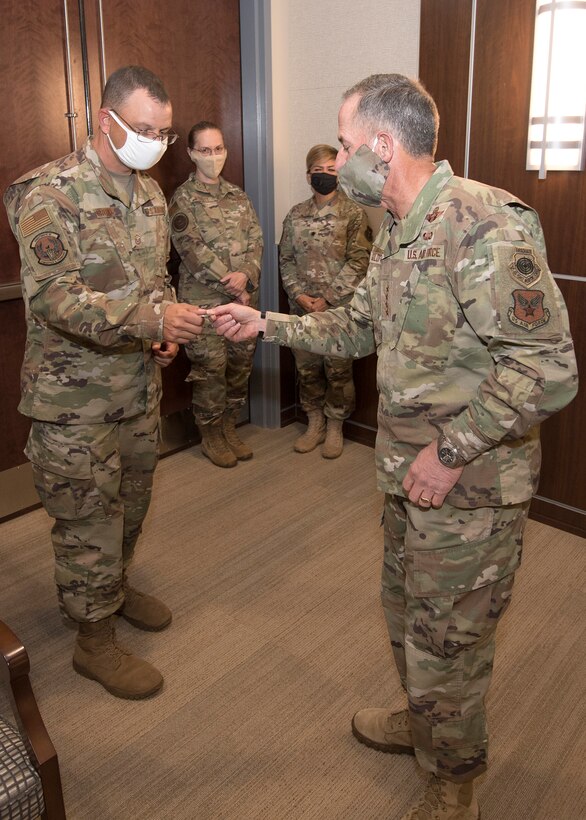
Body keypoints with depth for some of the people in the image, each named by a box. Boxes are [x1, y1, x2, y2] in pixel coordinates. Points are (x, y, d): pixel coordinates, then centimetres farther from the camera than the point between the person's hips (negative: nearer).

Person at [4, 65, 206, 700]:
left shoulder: (150, 193, 9)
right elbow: (53, 296, -25)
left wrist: (166, 331, 1)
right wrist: (152, 318, -32)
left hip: (140, 383, 7)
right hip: (75, 393, -7)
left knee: (131, 503, 20)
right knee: (89, 517, 4)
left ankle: (114, 586, 45)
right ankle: (95, 641, 22)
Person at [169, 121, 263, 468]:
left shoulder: (238, 194, 13)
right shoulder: (183, 199, -3)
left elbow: (256, 239, 5)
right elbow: (192, 248, -13)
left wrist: (246, 275, -14)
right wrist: (231, 285, -17)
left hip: (245, 296, 5)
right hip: (205, 300, -5)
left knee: (241, 366, 11)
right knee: (210, 370, 0)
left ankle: (230, 428, 26)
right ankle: (211, 436, 16)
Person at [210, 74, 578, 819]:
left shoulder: (484, 226, -24)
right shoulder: (394, 233, 7)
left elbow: (548, 368, -27)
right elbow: (360, 327, 18)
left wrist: (451, 452, -23)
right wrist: (265, 325, 10)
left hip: (468, 489, -9)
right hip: (408, 475, 9)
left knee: (444, 646, 9)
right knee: (406, 616, 25)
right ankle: (421, 723, 52)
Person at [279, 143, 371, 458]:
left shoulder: (353, 213, -4)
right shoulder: (296, 214, 7)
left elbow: (358, 262, -11)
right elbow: (286, 259, 7)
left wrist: (327, 299, -15)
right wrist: (299, 295, -8)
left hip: (339, 308, -4)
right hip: (302, 307, 4)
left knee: (338, 370, 5)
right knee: (306, 368, 12)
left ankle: (335, 428, 22)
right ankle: (314, 423, 29)